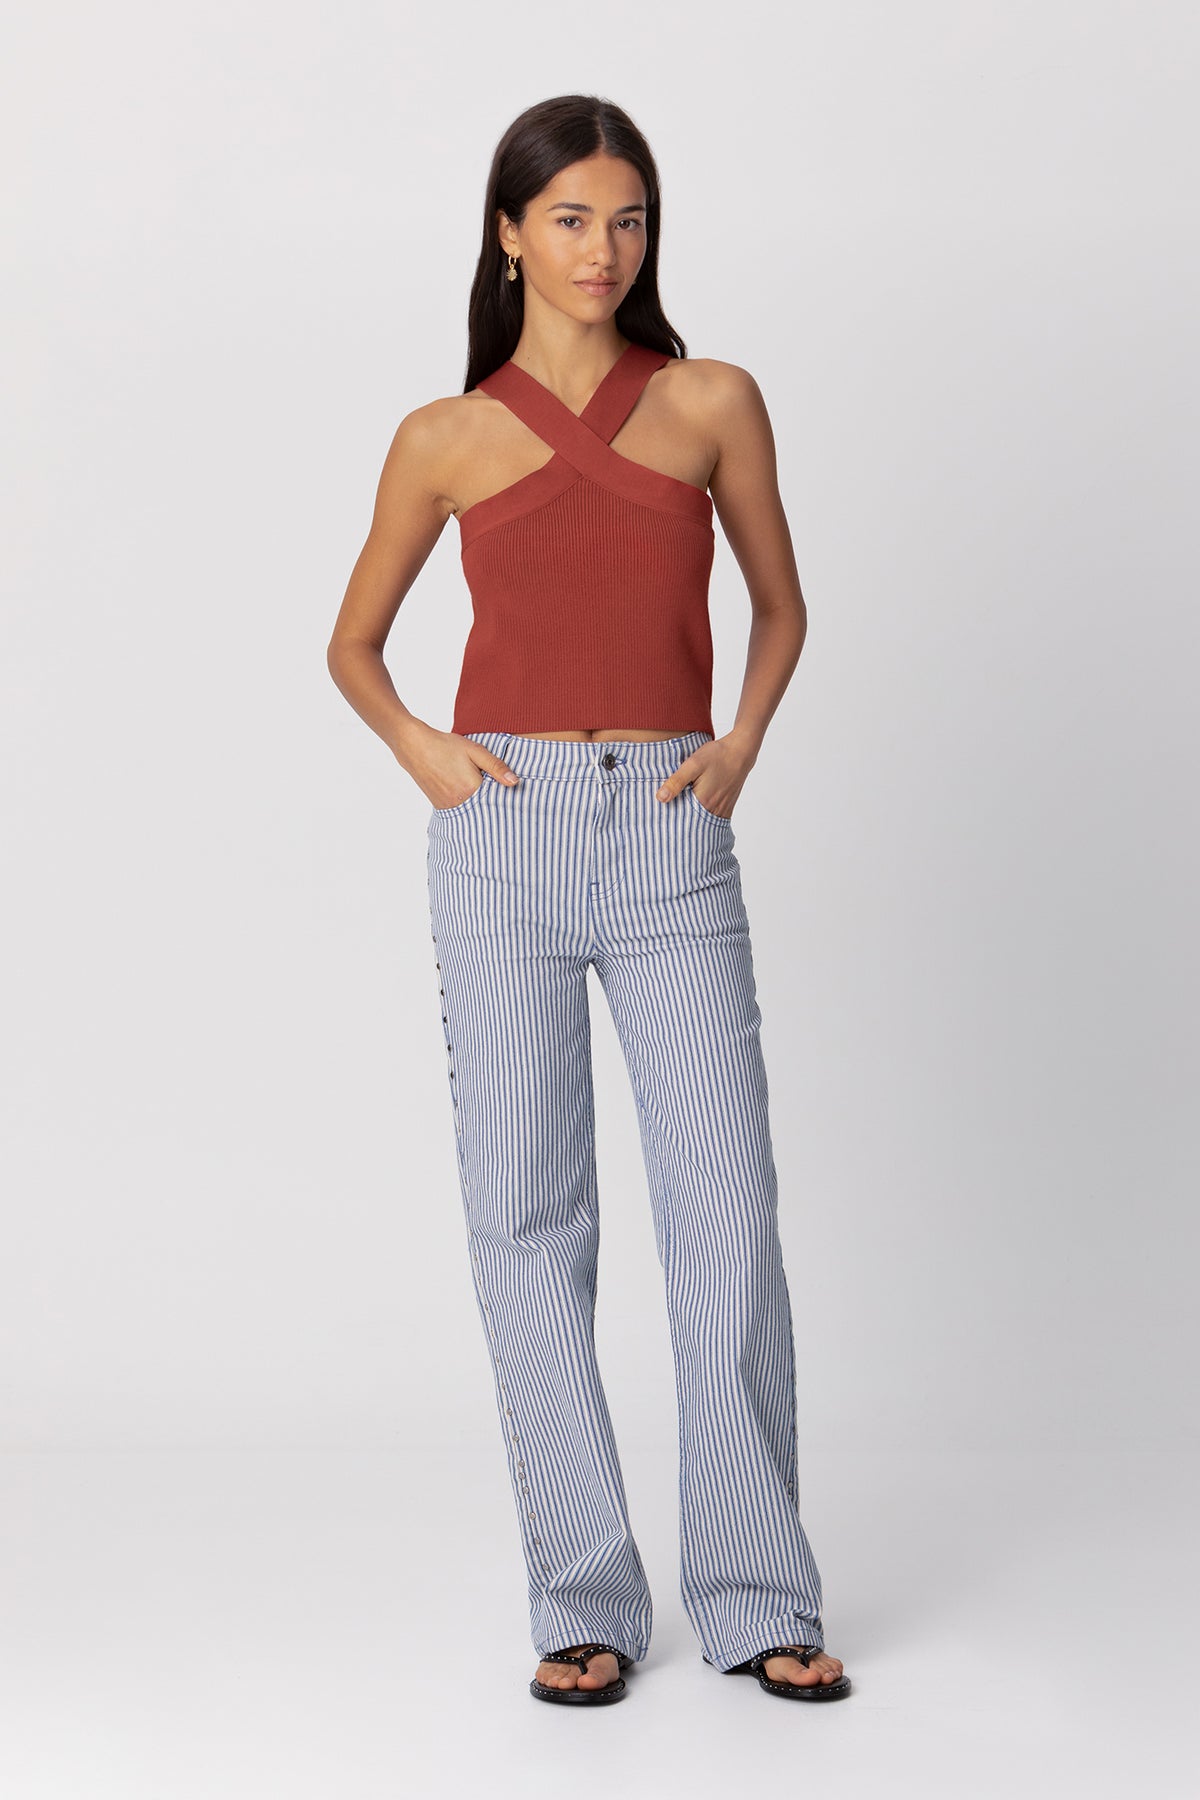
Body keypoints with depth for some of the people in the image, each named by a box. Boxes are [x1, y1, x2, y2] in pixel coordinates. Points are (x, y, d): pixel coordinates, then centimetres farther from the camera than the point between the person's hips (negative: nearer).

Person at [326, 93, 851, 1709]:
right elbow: (354, 643, 19)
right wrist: (416, 745, 0)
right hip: (507, 834, 0)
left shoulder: (714, 405, 8)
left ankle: (759, 1598, 8)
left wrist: (740, 746, 3)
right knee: (526, 1220, 0)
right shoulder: (446, 439, 8)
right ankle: (585, 1604, 10)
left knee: (727, 1210, -4)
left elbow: (781, 605, 19)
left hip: (672, 838, 0)